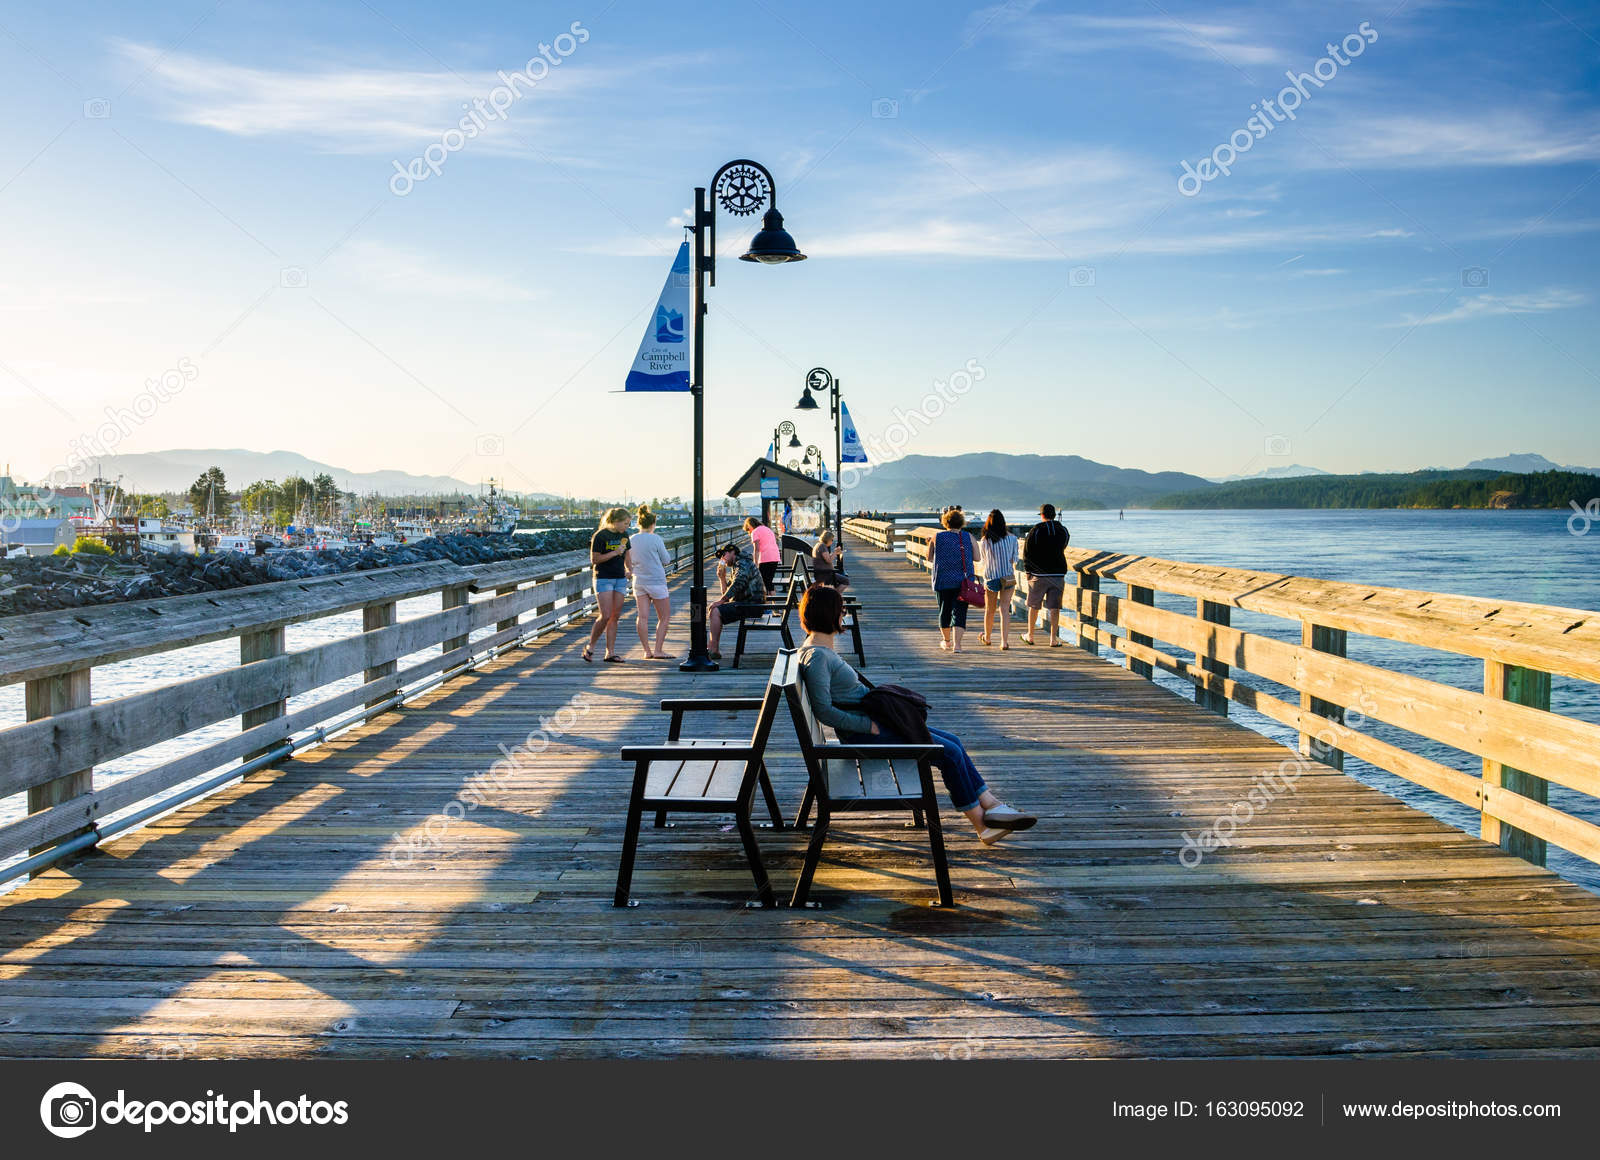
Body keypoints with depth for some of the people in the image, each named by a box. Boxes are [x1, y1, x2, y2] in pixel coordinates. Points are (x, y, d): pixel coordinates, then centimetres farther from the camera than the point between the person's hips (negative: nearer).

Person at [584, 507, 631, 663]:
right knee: (606, 616, -12)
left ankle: (610, 653, 5)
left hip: (620, 579, 6)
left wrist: (629, 570, 8)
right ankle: (590, 647, 6)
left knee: (615, 617, 3)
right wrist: (614, 553, -19)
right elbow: (594, 560, -12)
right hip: (603, 579, -6)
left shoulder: (624, 535, 8)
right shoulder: (600, 536, -11)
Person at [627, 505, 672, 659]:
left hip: (638, 581, 5)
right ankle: (658, 650, 2)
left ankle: (647, 651, 4)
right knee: (664, 617, 6)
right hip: (656, 581, -5)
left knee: (643, 617, 5)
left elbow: (630, 563, 10)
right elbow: (666, 561, -4)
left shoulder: (632, 540, 2)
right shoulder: (656, 539, -12)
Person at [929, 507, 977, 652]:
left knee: (944, 611, 16)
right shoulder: (968, 537, -1)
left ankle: (946, 641, 31)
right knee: (959, 612, -1)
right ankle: (956, 643, -15)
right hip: (963, 581, -1)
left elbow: (929, 558, 5)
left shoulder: (937, 537, -1)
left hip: (942, 580, 1)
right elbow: (977, 558, -1)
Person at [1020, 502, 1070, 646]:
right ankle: (1054, 639, 0)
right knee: (1054, 608, 3)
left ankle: (1030, 636, 20)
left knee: (1034, 606, 11)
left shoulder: (1035, 530, -5)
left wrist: (1028, 571, 4)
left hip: (1038, 575, -2)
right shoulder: (1063, 531, 4)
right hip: (1058, 574, 2)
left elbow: (1026, 553, -4)